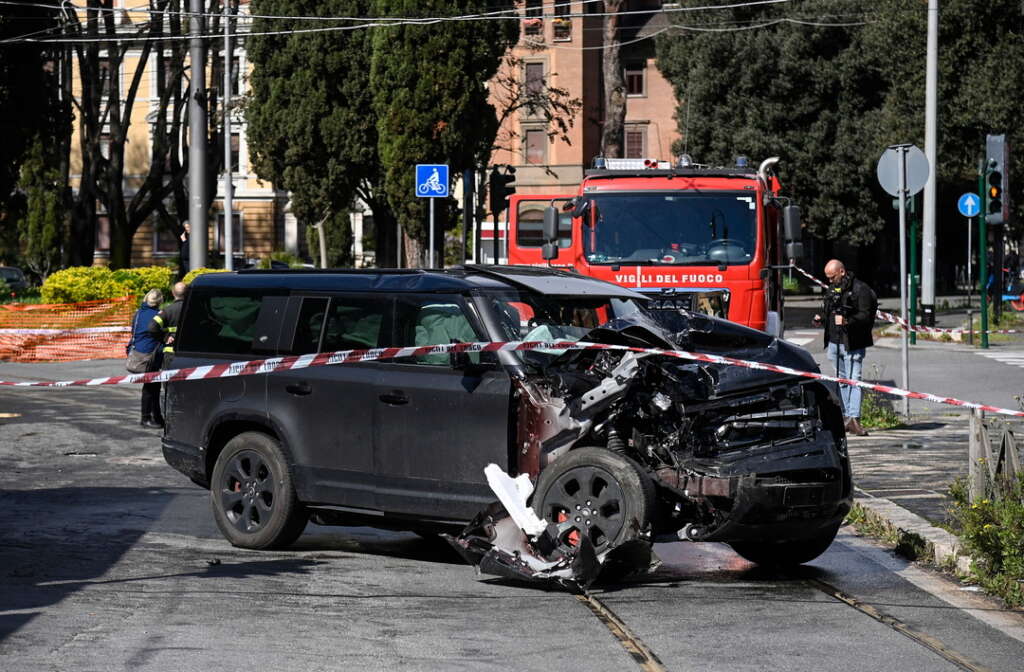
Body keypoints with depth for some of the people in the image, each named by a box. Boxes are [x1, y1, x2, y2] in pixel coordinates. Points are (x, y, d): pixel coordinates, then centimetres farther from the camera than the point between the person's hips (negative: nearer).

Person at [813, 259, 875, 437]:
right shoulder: (832, 289, 16)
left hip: (853, 344, -8)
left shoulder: (860, 290, -9)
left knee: (854, 380, -12)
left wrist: (847, 321, -30)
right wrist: (820, 318, 9)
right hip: (834, 342, 8)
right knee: (842, 380, 11)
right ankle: (845, 417, 16)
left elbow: (866, 316, -16)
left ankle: (854, 419, -17)